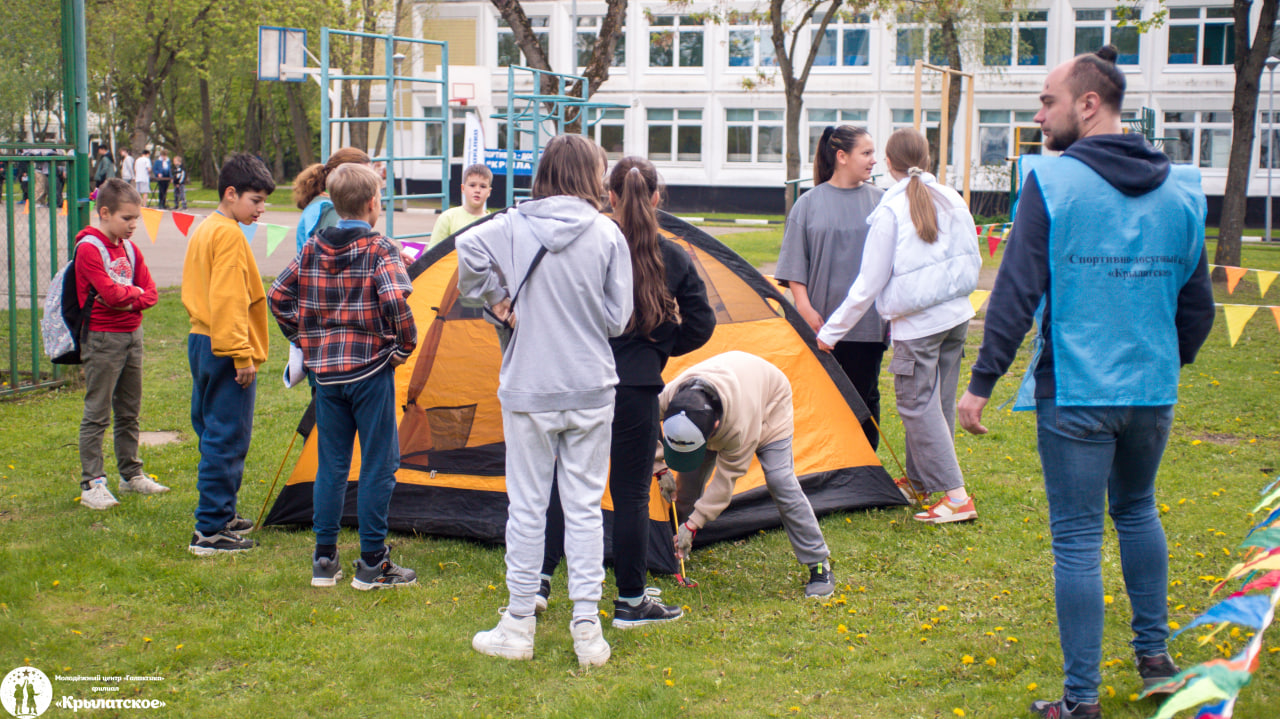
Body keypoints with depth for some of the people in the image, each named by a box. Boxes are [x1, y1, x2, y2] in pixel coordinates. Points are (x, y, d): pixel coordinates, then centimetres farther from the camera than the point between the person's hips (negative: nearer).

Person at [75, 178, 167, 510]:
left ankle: (131, 474, 25)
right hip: (103, 339, -7)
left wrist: (126, 300, -11)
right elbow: (110, 293, -22)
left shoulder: (130, 249, 11)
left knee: (129, 412, 15)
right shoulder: (88, 248, -12)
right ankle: (92, 484, -2)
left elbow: (150, 293, 7)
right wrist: (134, 291, -3)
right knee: (97, 414, -4)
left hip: (132, 335, 8)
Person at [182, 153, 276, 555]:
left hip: (201, 341, 11)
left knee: (213, 433, 17)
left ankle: (221, 516, 27)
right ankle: (210, 531, -5)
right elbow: (229, 300, -21)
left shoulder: (204, 230, 16)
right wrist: (243, 355, -21)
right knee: (227, 439, -7)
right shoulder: (230, 235, -15)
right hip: (226, 349, -11)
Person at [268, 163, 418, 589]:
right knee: (378, 464, 3)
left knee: (331, 464, 13)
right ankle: (372, 565, 6)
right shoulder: (380, 250, -10)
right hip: (370, 371, -5)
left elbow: (278, 297, 10)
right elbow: (395, 301, -23)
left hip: (326, 372, 5)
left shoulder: (313, 249, 6)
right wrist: (403, 346, -8)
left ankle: (324, 561, 16)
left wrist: (306, 340, 15)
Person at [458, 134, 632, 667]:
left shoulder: (515, 226, -4)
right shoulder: (608, 235, -4)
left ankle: (518, 628, 15)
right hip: (591, 390, 1)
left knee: (527, 504, 7)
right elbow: (618, 320, -2)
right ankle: (587, 629, 9)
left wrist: (496, 300, -5)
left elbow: (469, 248, -20)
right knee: (584, 506, 8)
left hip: (529, 388, 0)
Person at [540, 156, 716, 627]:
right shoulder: (673, 258, -2)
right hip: (637, 386, -1)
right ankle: (631, 603, 15)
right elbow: (701, 324, 5)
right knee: (631, 494, 7)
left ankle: (538, 580, 12)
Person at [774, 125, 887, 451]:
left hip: (868, 323, 1)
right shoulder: (809, 204, 2)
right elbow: (795, 263, 3)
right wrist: (804, 306, -7)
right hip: (821, 324, -1)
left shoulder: (880, 201, 6)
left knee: (864, 395, 4)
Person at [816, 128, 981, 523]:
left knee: (919, 405, -2)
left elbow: (870, 283, -11)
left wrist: (832, 330, -2)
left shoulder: (890, 211, -14)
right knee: (937, 402, 15)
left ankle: (956, 495, -7)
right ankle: (917, 482, 29)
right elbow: (972, 262, 12)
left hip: (916, 324, -7)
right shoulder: (953, 200, 4)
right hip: (957, 316, 7)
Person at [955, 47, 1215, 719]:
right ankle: (1154, 655, 34)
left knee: (1077, 538, 2)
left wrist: (981, 382, -7)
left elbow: (1016, 293, -13)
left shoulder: (1052, 182, -11)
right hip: (1153, 393, 5)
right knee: (1138, 511, 26)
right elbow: (1197, 305, 12)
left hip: (1075, 394, -5)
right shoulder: (1181, 189, 5)